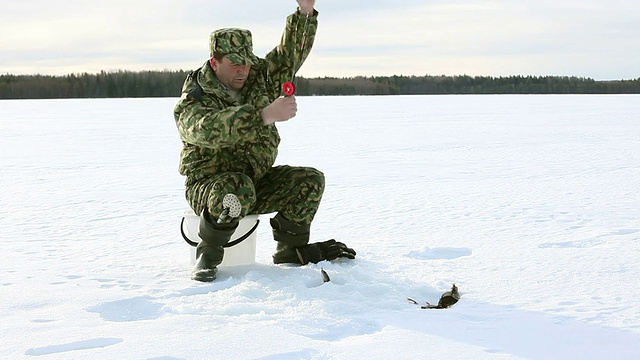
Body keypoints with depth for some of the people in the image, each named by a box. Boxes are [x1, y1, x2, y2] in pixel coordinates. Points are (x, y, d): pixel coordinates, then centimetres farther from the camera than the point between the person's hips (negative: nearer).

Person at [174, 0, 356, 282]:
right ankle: (208, 255, -19)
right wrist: (265, 115, -51)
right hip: (209, 183, -6)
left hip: (257, 180, 7)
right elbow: (211, 128, -41)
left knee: (310, 181, -8)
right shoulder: (192, 104, -20)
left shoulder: (258, 78, 1)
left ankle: (291, 249, 9)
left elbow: (290, 54, -2)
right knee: (238, 189, -39)